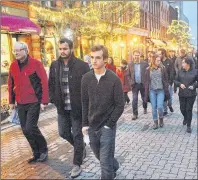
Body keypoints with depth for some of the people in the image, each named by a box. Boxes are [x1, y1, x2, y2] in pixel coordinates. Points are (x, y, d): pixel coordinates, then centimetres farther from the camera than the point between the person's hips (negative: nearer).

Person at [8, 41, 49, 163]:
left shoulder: (36, 64, -10)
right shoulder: (13, 65, 7)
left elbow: (44, 83, -12)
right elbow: (11, 84, 13)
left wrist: (44, 101, -15)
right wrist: (11, 101, 13)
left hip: (34, 102, -6)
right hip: (20, 103, 6)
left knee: (30, 128, -12)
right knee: (25, 130, 8)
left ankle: (43, 150, 12)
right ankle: (37, 154, 24)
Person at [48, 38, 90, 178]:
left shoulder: (82, 65, -12)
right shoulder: (54, 65, 3)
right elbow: (51, 84, 12)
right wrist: (53, 99, 1)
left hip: (76, 107, -5)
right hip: (62, 108, 5)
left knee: (77, 135, 4)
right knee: (63, 132, 16)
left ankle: (77, 165, 18)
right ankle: (81, 147, 44)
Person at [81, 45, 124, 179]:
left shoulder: (114, 79, -12)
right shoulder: (86, 78, -1)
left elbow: (120, 105, -10)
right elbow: (85, 103, 6)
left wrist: (109, 124, -12)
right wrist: (85, 124, 4)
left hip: (107, 126, -4)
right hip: (92, 126, 5)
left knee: (105, 161, 0)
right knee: (99, 155, 21)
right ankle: (115, 167, 50)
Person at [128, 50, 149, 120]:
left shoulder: (145, 63, -3)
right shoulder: (130, 64, 3)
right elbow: (129, 75, 8)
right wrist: (131, 82, -5)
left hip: (143, 84, 0)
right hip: (135, 84, 0)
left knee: (144, 98, 16)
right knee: (134, 99, -5)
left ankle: (145, 108, 42)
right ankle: (135, 114, 0)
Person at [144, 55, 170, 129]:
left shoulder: (162, 68, 1)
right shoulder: (148, 69, 1)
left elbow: (165, 80, 3)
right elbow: (147, 82, 4)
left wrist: (166, 91, -1)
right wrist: (146, 93, 1)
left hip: (160, 90, -1)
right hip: (152, 90, 1)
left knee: (160, 107, -8)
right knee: (154, 107, 5)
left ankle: (161, 119, 20)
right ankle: (155, 122, 20)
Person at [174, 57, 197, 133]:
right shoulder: (180, 71, 1)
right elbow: (175, 80, 7)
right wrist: (180, 84, -12)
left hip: (191, 94, -3)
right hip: (182, 94, 3)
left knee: (189, 110, 1)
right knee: (182, 109, 11)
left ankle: (189, 126, 14)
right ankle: (185, 118, 45)